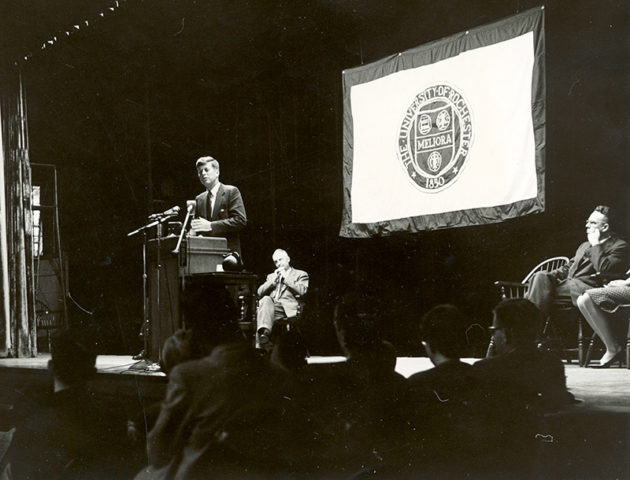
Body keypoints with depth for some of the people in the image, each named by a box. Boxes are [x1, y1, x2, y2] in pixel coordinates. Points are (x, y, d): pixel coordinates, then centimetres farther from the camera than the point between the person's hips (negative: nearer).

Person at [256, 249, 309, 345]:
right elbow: (260, 292, 19)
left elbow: (302, 291, -1)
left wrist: (286, 278, 1)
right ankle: (264, 331, -51)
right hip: (271, 306, 4)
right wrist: (273, 280, 7)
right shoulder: (271, 276, 33)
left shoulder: (301, 274, 19)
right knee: (266, 299, -34)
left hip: (288, 308, -4)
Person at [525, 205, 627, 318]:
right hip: (568, 283, 8)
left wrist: (595, 244, -6)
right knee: (541, 276, -16)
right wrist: (551, 275, 6)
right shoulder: (584, 245, 28)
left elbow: (603, 269, -16)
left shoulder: (619, 246, 1)